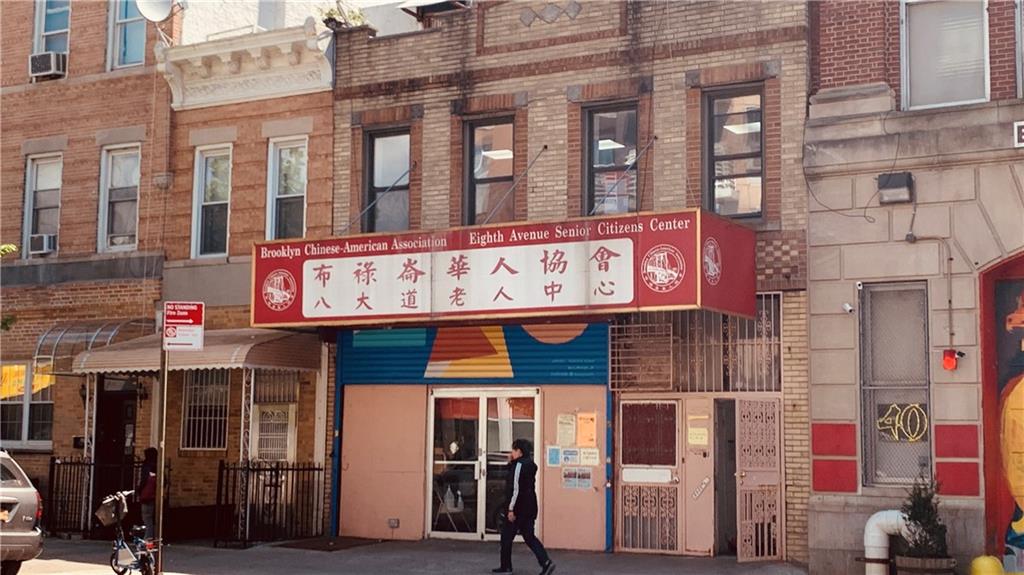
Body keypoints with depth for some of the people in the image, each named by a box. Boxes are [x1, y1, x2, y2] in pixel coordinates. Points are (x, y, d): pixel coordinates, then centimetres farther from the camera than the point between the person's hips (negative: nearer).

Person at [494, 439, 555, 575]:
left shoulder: (519, 464, -15)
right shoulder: (530, 464, 13)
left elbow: (515, 488, -21)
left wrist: (511, 509, -21)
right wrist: (511, 463, 12)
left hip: (518, 507, -9)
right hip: (530, 507, 9)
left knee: (507, 536, 6)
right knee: (529, 536, 9)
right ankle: (546, 562, -5)